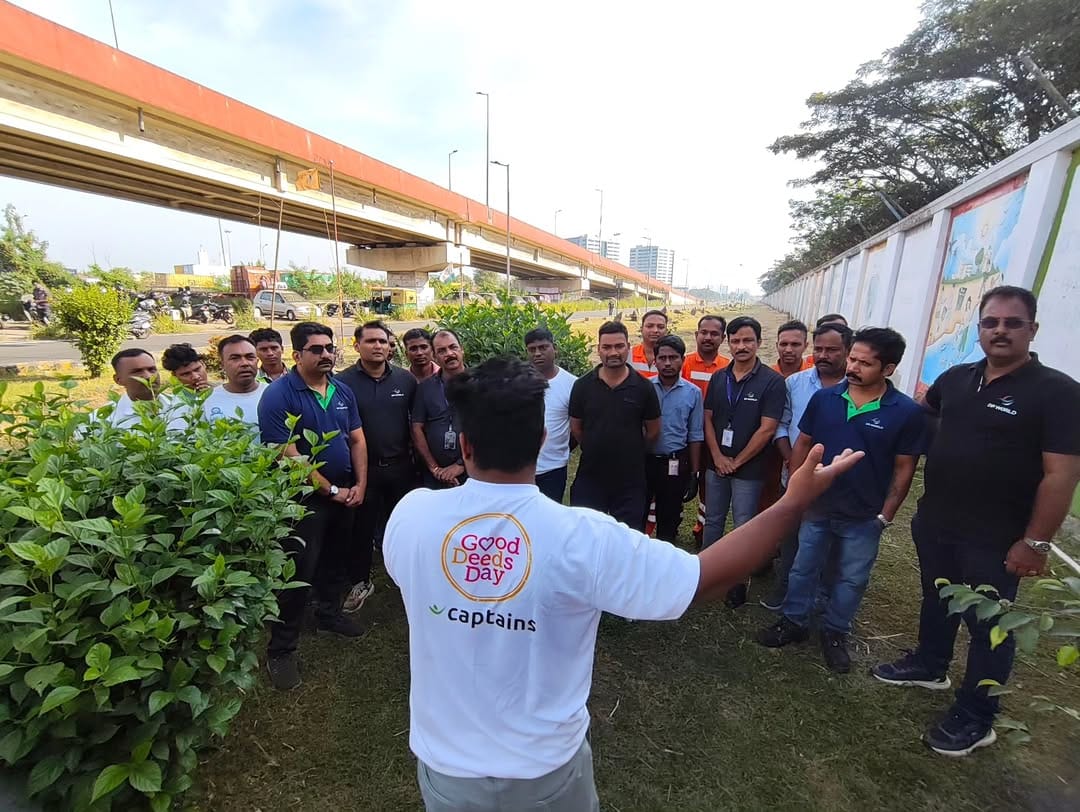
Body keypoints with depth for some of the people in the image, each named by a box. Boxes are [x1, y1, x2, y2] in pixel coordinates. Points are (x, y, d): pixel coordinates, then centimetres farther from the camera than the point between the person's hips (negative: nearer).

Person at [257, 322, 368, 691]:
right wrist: (331, 490, -15)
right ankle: (281, 649, 17)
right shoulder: (279, 395, -15)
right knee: (298, 572, 0)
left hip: (346, 493, 6)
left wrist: (359, 485, -4)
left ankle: (329, 612, 44)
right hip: (305, 498, -6)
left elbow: (357, 439, 7)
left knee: (333, 560, 22)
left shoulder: (342, 391, 4)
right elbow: (288, 455, -19)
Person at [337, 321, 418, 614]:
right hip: (363, 468, -2)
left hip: (400, 467, 2)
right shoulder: (344, 382, -7)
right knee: (362, 527, 12)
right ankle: (360, 582, 32)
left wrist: (415, 454, 2)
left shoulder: (406, 379, -1)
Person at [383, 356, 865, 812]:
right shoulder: (583, 538, -31)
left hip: (445, 763, 2)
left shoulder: (409, 516, -21)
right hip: (546, 768, -1)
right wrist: (794, 501, -12)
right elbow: (706, 578, -22)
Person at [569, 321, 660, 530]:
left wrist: (632, 452, 10)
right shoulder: (582, 385, -4)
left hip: (630, 480, 0)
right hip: (590, 477, 1)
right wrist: (595, 450, 9)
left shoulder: (643, 387, -6)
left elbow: (653, 431, 5)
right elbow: (575, 428, 5)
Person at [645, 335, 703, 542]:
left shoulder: (693, 393, -1)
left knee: (669, 519, 14)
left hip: (675, 465, 0)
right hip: (644, 461, 0)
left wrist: (694, 474, 1)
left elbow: (695, 437, 2)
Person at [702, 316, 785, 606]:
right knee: (712, 521, 16)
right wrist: (718, 457, -7)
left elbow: (767, 429, -15)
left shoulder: (772, 381, -11)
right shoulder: (718, 378, 3)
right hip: (716, 465, 4)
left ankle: (739, 582, 25)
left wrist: (736, 462, -11)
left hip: (748, 469, -4)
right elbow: (708, 419, 5)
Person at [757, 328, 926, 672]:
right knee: (803, 569, 16)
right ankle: (794, 622, 35)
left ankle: (834, 634, 37)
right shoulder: (823, 398, -6)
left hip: (864, 517, -1)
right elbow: (803, 444, 2)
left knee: (852, 579, 17)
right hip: (815, 506, 2)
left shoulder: (907, 412, -12)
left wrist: (885, 515, -6)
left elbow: (904, 468, -6)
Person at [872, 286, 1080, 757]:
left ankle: (975, 718, 27)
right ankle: (929, 666, 44)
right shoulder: (955, 379, 3)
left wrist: (1036, 542, -18)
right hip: (933, 524, 5)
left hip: (994, 541, -5)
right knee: (936, 601, 23)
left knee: (988, 626, 10)